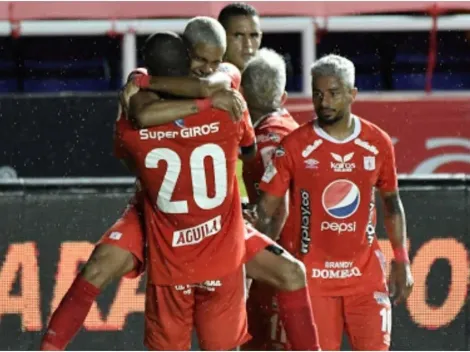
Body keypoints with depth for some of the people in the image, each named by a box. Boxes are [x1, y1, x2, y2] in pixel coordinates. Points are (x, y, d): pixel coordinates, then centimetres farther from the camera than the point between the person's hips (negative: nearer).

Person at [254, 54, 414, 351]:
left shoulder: (378, 143, 2)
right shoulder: (295, 146, -6)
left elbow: (392, 203, 14)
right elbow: (266, 207, -5)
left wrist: (402, 261, 11)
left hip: (366, 273, 2)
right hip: (312, 274, -2)